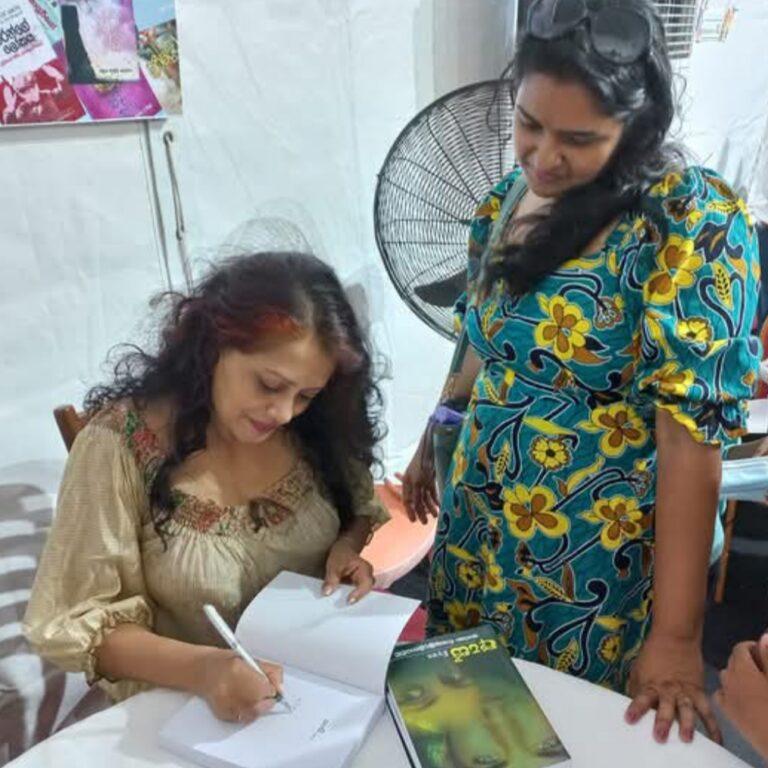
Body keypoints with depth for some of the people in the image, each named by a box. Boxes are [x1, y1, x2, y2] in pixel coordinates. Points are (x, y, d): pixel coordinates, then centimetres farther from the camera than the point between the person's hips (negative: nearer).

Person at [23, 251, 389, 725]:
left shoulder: (316, 429, -7)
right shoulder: (122, 445, -17)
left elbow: (363, 513, 10)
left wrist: (350, 546, -11)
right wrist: (199, 668, -26)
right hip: (182, 708, -2)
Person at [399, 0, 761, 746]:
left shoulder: (692, 224, -20)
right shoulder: (511, 195, -1)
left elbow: (692, 436, -22)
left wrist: (676, 634, -20)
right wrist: (433, 444, 21)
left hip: (595, 556, -6)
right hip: (477, 524, 6)